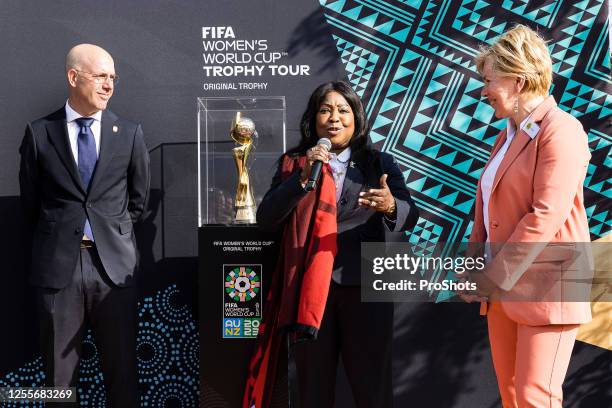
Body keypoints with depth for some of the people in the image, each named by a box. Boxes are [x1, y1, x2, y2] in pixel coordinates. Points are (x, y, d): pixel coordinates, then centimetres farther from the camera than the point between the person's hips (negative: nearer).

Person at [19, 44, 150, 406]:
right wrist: (53, 240, 12)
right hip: (58, 264, 0)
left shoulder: (130, 133, 5)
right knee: (60, 371, 8)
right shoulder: (39, 133, 2)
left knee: (123, 368, 6)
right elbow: (31, 201, 10)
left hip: (114, 263, 1)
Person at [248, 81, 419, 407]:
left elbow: (409, 217, -3)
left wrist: (390, 206, -26)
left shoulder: (380, 165, 9)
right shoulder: (292, 164, 10)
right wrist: (303, 178, -14)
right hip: (310, 289, 1)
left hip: (365, 287, -1)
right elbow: (266, 219, -1)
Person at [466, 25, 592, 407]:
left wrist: (494, 277, -17)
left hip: (544, 288, -8)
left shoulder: (560, 132, -12)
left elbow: (545, 216, -20)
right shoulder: (509, 133, 17)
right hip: (502, 288, 8)